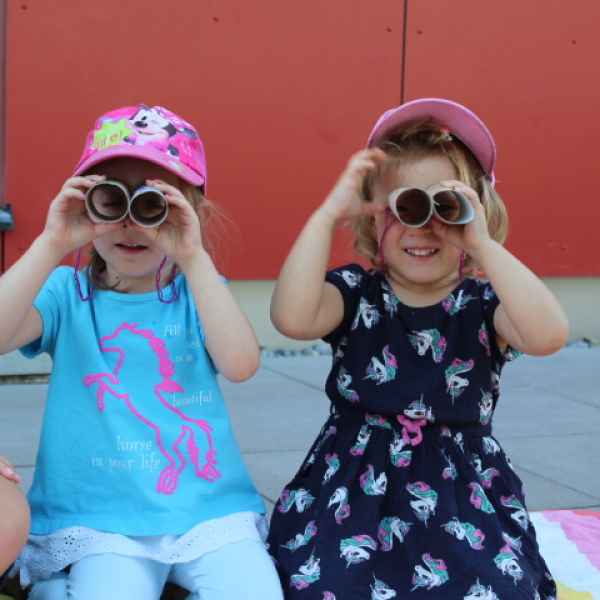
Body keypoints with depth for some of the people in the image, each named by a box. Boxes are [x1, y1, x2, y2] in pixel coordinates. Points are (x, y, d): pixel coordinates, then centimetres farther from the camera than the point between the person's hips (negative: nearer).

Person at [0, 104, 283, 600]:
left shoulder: (200, 289, 6)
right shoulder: (67, 293, 2)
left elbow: (241, 365, -14)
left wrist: (193, 259, -20)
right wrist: (52, 245, -22)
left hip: (209, 508, 2)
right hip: (100, 517, -2)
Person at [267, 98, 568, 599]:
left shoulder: (484, 304, -3)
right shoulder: (355, 293, -1)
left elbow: (549, 336, -25)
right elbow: (292, 319, -24)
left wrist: (482, 244, -27)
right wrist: (328, 213, -22)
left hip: (462, 495, 1)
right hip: (354, 487, 0)